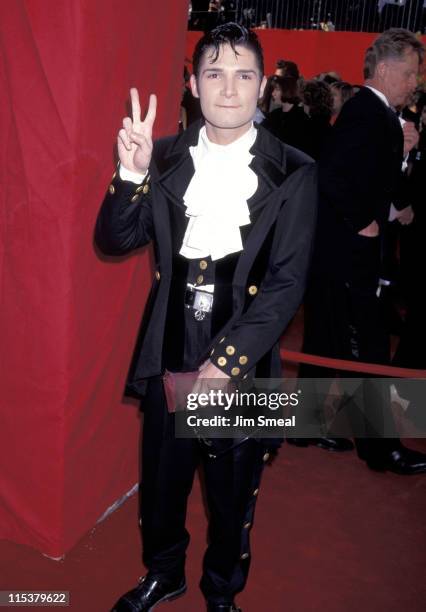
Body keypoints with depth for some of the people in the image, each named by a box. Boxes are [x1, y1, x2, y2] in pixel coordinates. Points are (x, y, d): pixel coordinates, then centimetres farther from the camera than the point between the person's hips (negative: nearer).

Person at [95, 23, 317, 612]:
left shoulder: (293, 173, -7)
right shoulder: (165, 159, 1)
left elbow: (288, 282, -10)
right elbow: (115, 241, -3)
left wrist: (227, 361, -16)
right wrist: (133, 173, -20)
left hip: (243, 364, -2)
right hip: (169, 356, 2)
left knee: (233, 491, 17)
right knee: (161, 479, 19)